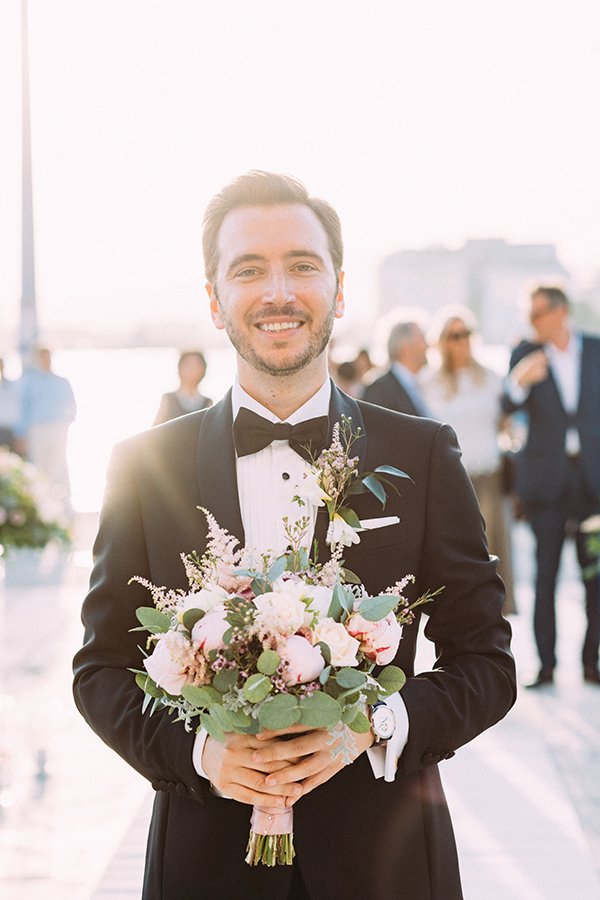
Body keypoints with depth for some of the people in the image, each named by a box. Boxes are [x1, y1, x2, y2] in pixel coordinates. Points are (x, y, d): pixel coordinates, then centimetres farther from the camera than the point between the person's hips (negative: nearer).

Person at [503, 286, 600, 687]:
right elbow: (507, 407, -10)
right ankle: (546, 662, 9)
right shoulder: (526, 355, 2)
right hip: (546, 478, -1)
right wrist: (519, 381, -30)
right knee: (545, 573, 2)